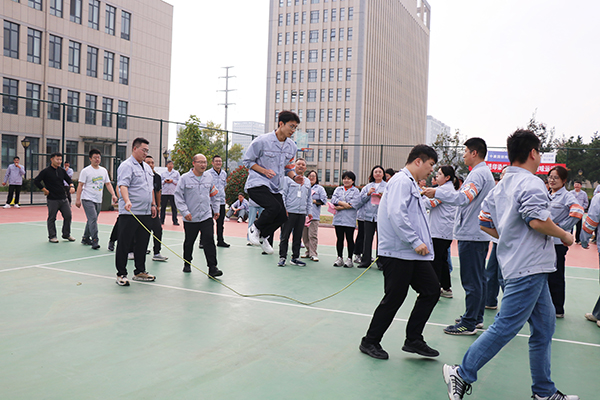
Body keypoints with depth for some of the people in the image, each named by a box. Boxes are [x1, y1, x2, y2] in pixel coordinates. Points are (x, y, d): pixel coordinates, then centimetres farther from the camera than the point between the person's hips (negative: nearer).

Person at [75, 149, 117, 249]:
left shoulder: (103, 170, 11)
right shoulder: (85, 171, -5)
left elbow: (108, 184, 14)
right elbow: (80, 185, -6)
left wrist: (113, 195, 0)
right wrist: (78, 199, -11)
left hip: (98, 200, 6)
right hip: (87, 199, -6)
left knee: (92, 220, 13)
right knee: (93, 219, -16)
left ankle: (85, 239, 27)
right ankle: (94, 241, -16)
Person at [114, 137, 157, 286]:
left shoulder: (147, 167, 19)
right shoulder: (126, 166, -8)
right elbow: (123, 185, -21)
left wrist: (153, 204, 22)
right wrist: (127, 201, -36)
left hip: (146, 213, 8)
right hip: (129, 213, -8)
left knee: (142, 244, 12)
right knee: (124, 244, -1)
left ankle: (140, 272, 21)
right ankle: (121, 274, 6)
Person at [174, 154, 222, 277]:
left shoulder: (209, 177, 6)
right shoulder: (185, 178, -6)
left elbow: (214, 195, 19)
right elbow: (178, 196, -4)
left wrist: (216, 209, 17)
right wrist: (185, 212, -11)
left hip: (207, 216, 2)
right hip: (190, 218, -2)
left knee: (209, 241, -8)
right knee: (189, 242, 13)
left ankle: (212, 268, -7)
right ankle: (187, 264, 34)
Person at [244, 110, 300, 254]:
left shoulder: (292, 147, 7)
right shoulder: (262, 141, -12)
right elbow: (247, 160, -3)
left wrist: (295, 177, -1)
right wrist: (264, 171, -17)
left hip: (275, 187, 7)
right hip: (257, 184, -7)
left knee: (282, 216, -1)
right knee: (275, 206, -27)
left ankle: (262, 236, 26)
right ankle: (254, 228, 1)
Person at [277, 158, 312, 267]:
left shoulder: (307, 182, 17)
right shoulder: (288, 178, 2)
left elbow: (309, 198, 23)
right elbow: (283, 193, -2)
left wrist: (309, 211, 17)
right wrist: (283, 208, -10)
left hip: (302, 213, 5)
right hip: (289, 212, -5)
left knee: (298, 237, 9)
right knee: (285, 236, -3)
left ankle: (295, 258, 17)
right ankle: (282, 257, 4)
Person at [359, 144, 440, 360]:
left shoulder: (411, 184, 22)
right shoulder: (402, 181, -12)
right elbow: (396, 214, -24)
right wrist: (416, 242, -23)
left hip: (414, 253, 10)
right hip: (398, 252, -10)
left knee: (431, 290, 8)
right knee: (394, 298, -2)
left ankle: (413, 340, 18)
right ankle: (370, 342, 15)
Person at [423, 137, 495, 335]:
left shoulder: (478, 174, -16)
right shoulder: (487, 173, 18)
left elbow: (464, 197, -31)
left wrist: (437, 193, -30)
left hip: (471, 234, -11)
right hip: (482, 233, 11)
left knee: (471, 280, -6)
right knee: (478, 278, 15)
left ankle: (468, 324, 0)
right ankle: (477, 317, 25)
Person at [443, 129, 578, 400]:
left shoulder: (500, 187, 14)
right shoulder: (531, 183, -13)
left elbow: (486, 223, 16)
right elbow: (537, 221, -25)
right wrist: (564, 236, -8)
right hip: (529, 268, -10)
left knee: (544, 327, 16)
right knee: (505, 328, -6)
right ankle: (462, 375, 1)